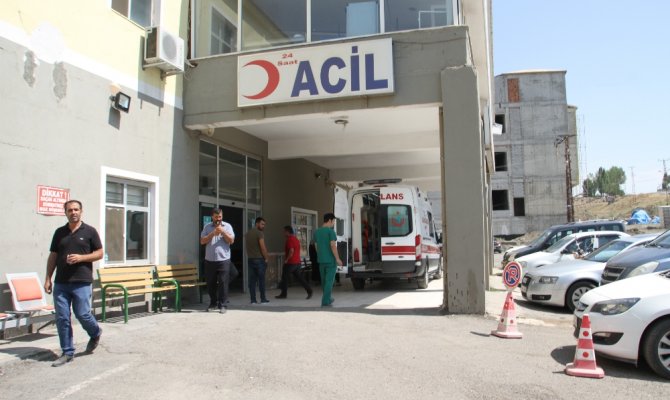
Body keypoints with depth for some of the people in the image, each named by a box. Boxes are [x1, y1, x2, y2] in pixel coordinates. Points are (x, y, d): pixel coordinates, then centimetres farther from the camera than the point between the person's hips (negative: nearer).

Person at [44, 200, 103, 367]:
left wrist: (81, 257, -14)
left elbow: (99, 253, 1)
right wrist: (48, 278, 7)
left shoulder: (89, 231, 1)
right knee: (62, 318, 3)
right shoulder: (59, 232, 11)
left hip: (82, 282, -4)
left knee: (82, 314, -4)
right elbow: (53, 256, 13)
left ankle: (96, 333, 27)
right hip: (60, 283, 4)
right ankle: (67, 353, 14)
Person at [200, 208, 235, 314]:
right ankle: (213, 303, 25)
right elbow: (202, 241, 0)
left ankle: (223, 305, 1)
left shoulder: (227, 226, 4)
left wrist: (222, 231, -16)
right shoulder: (207, 227, 9)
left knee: (223, 283, -4)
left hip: (223, 260, -2)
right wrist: (213, 234, -12)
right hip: (209, 260, 2)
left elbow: (231, 240, -5)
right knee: (210, 283, 10)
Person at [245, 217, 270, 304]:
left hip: (250, 259, 6)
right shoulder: (259, 233, -11)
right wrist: (266, 258, -6)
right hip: (259, 259, -6)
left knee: (252, 280, 5)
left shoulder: (247, 233, 13)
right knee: (261, 279, 0)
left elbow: (247, 247, 14)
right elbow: (263, 247, -16)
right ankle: (263, 299, 3)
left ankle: (253, 300, 5)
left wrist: (249, 256, 15)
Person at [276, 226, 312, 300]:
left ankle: (283, 294, 9)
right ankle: (309, 291, 1)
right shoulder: (296, 239, 16)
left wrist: (286, 260, -16)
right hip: (297, 262, 9)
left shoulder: (289, 239, -14)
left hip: (290, 262, -9)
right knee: (299, 277, 9)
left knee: (285, 278, 3)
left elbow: (291, 251, -24)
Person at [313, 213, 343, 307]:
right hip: (331, 260, -7)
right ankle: (325, 302, -4)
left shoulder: (317, 232, 9)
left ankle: (328, 299, 30)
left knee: (324, 281, 16)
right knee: (329, 281, -2)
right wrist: (337, 259, -13)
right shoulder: (331, 231, -12)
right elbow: (333, 246, -18)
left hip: (321, 260, 7)